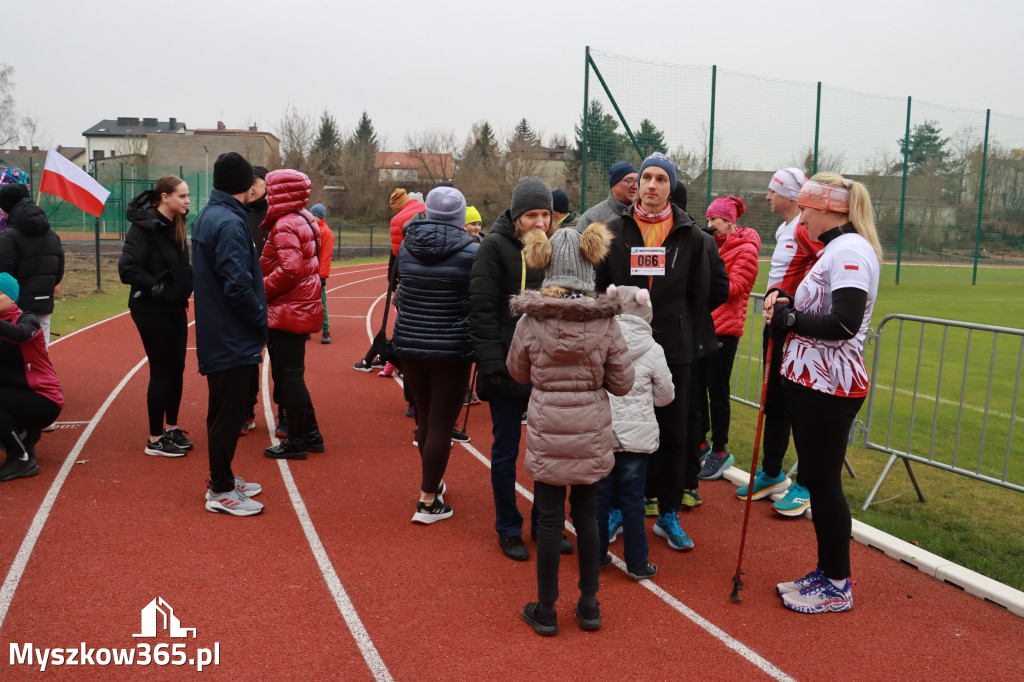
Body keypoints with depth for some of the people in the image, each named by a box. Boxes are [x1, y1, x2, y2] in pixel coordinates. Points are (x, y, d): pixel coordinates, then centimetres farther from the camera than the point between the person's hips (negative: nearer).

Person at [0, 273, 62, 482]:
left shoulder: (27, 319, -9)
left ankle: (22, 459, -13)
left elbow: (21, 334, -35)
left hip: (44, 401, -7)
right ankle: (24, 433, 13)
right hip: (18, 395, 7)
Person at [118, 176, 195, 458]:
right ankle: (155, 440, 10)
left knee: (176, 369, 14)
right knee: (161, 372, -2)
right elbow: (127, 267, -24)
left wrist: (187, 286, 4)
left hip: (176, 309, 8)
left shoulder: (175, 225, 10)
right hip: (153, 311, -8)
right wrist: (155, 288, -19)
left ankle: (171, 428, 28)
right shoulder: (144, 226, -17)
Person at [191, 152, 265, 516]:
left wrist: (256, 320, 16)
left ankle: (223, 478, 31)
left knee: (224, 409, 18)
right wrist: (261, 321, -10)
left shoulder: (206, 217, 13)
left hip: (217, 333, 10)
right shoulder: (229, 223, -18)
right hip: (233, 338, -10)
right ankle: (221, 492, 9)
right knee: (228, 413, -1)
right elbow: (238, 284, -25)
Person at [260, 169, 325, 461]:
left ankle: (297, 441, 7)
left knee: (288, 375, -2)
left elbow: (290, 269, -27)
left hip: (288, 311, -10)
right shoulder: (305, 220, 14)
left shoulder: (285, 225, -16)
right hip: (301, 307, 10)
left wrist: (260, 290, -15)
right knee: (289, 373, 17)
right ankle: (310, 435, 24)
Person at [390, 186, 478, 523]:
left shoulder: (406, 247, 0)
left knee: (425, 417, 20)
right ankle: (428, 502, 9)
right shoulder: (472, 252, -12)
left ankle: (432, 483, 38)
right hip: (452, 350, -5)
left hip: (410, 344, 5)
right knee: (442, 424, 3)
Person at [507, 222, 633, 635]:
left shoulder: (531, 319, -10)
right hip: (591, 430, 1)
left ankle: (546, 610, 21)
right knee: (586, 512, 16)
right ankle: (589, 605, 27)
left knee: (549, 516, 9)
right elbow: (622, 382, -4)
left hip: (547, 429, -1)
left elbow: (518, 373, 4)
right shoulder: (605, 320, -9)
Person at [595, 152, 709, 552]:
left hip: (673, 350, 1)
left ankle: (668, 516, 23)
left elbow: (698, 294, 9)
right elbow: (600, 287, 5)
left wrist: (672, 320, 8)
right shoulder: (615, 230, 2)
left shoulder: (689, 235, 2)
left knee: (672, 436, 8)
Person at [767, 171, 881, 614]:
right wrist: (785, 302, 3)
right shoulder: (833, 249, 17)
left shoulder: (850, 250, -16)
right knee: (816, 478, 16)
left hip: (830, 389, -10)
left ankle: (837, 586, 14)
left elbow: (844, 323, -27)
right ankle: (826, 572, 29)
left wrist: (788, 318, -17)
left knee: (824, 482, -1)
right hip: (810, 381, 10)